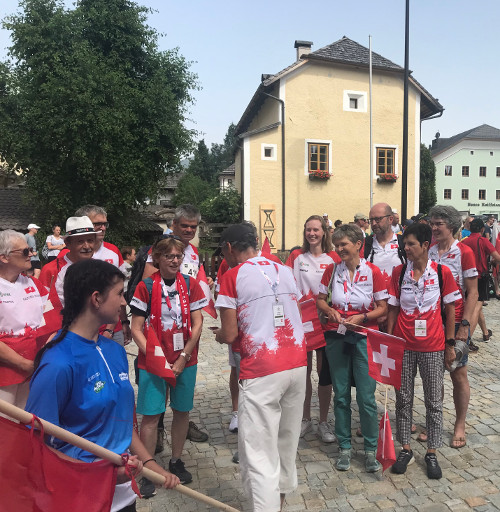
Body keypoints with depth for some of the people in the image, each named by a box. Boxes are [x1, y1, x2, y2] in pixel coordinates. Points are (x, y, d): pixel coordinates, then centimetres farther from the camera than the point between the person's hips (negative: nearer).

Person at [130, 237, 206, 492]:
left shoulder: (190, 284, 1)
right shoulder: (146, 286, -6)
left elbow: (197, 324, 0)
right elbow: (136, 329, -5)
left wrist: (183, 357, -8)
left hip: (185, 360, 3)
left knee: (182, 411, 12)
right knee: (151, 415, 0)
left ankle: (176, 461, 30)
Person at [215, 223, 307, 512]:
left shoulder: (233, 276, -6)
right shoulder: (285, 271, 10)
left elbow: (230, 335, -8)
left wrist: (219, 334, 15)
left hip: (262, 370, -6)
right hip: (297, 364, 7)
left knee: (259, 450, 2)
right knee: (287, 442, 23)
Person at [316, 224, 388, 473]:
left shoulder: (373, 272, -5)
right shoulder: (332, 270, 2)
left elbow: (383, 308, -1)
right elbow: (320, 300, 10)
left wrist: (362, 317, -16)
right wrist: (330, 311, -10)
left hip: (364, 337, -2)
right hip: (336, 337, 3)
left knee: (366, 396, -1)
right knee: (341, 395, 10)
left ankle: (370, 449, 19)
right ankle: (344, 448, 24)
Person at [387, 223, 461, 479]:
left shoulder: (442, 272, -6)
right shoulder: (399, 272, 0)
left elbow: (450, 309, 0)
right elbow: (393, 308, 4)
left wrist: (450, 344, 1)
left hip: (433, 346, -1)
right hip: (403, 345, 2)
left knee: (434, 401, 10)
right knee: (403, 398, 11)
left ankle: (432, 453, 26)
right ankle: (405, 449, 27)